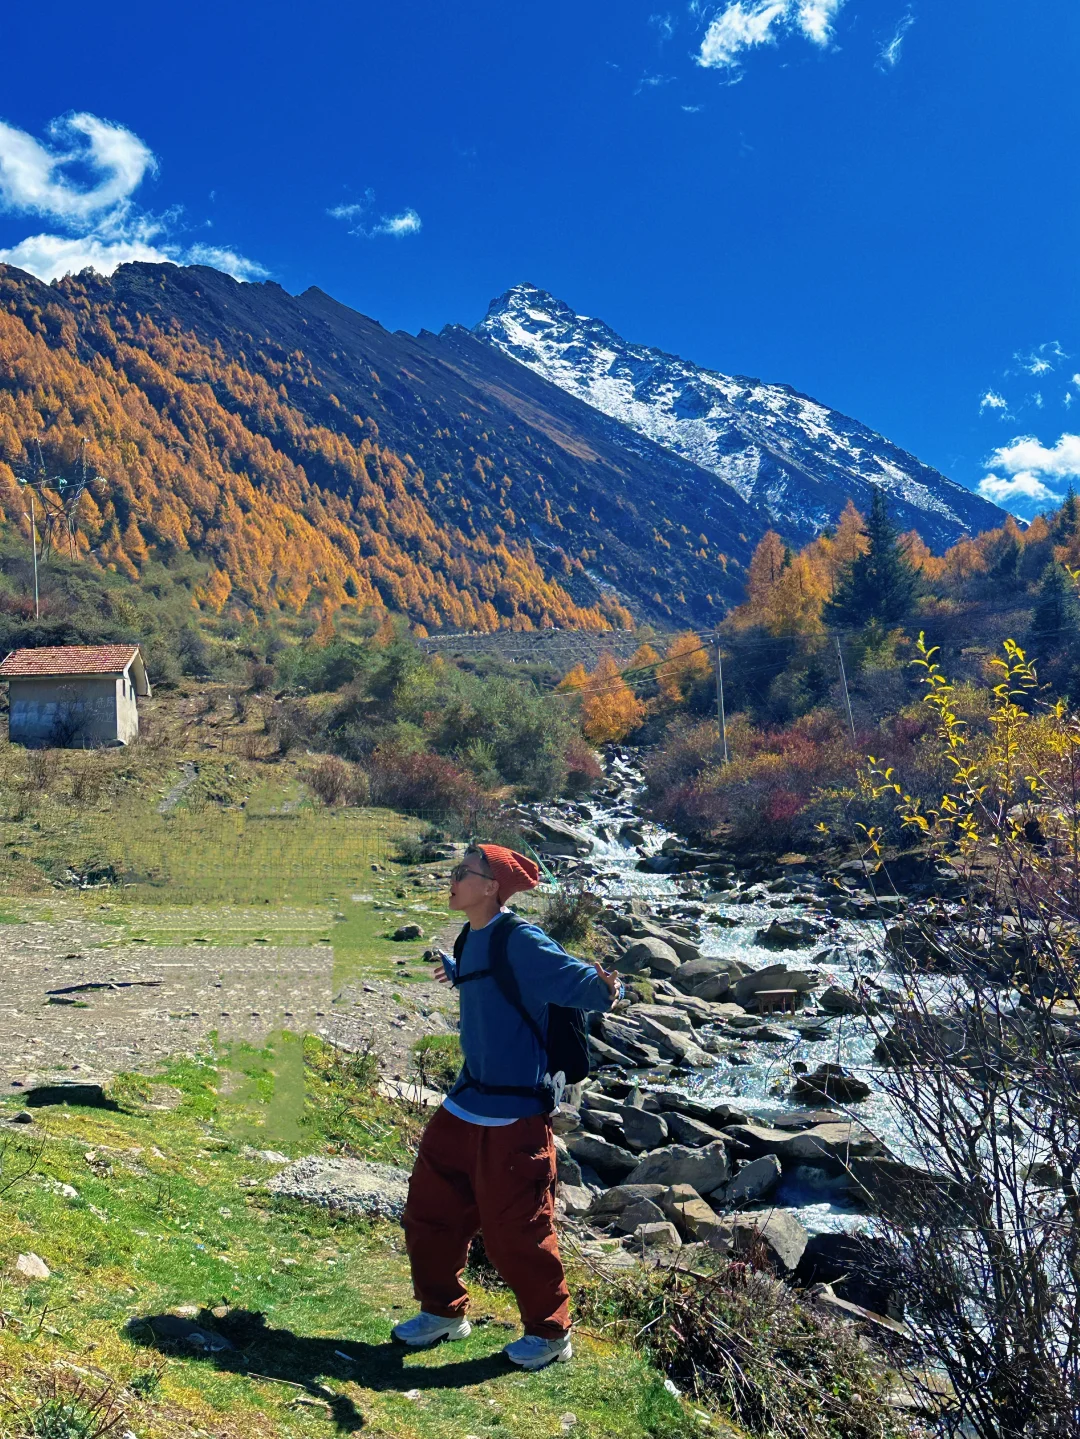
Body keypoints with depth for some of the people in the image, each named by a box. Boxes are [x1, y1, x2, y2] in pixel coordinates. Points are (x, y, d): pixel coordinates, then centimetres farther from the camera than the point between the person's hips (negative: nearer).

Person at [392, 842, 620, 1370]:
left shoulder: (521, 941, -20)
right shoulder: (472, 942, 6)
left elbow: (579, 982, -28)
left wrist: (605, 990, -51)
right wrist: (451, 970, 49)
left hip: (515, 1114, -9)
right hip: (465, 1106, 9)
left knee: (515, 1231, 2)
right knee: (430, 1208, 16)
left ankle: (550, 1332, 25)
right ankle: (443, 1311, 37)